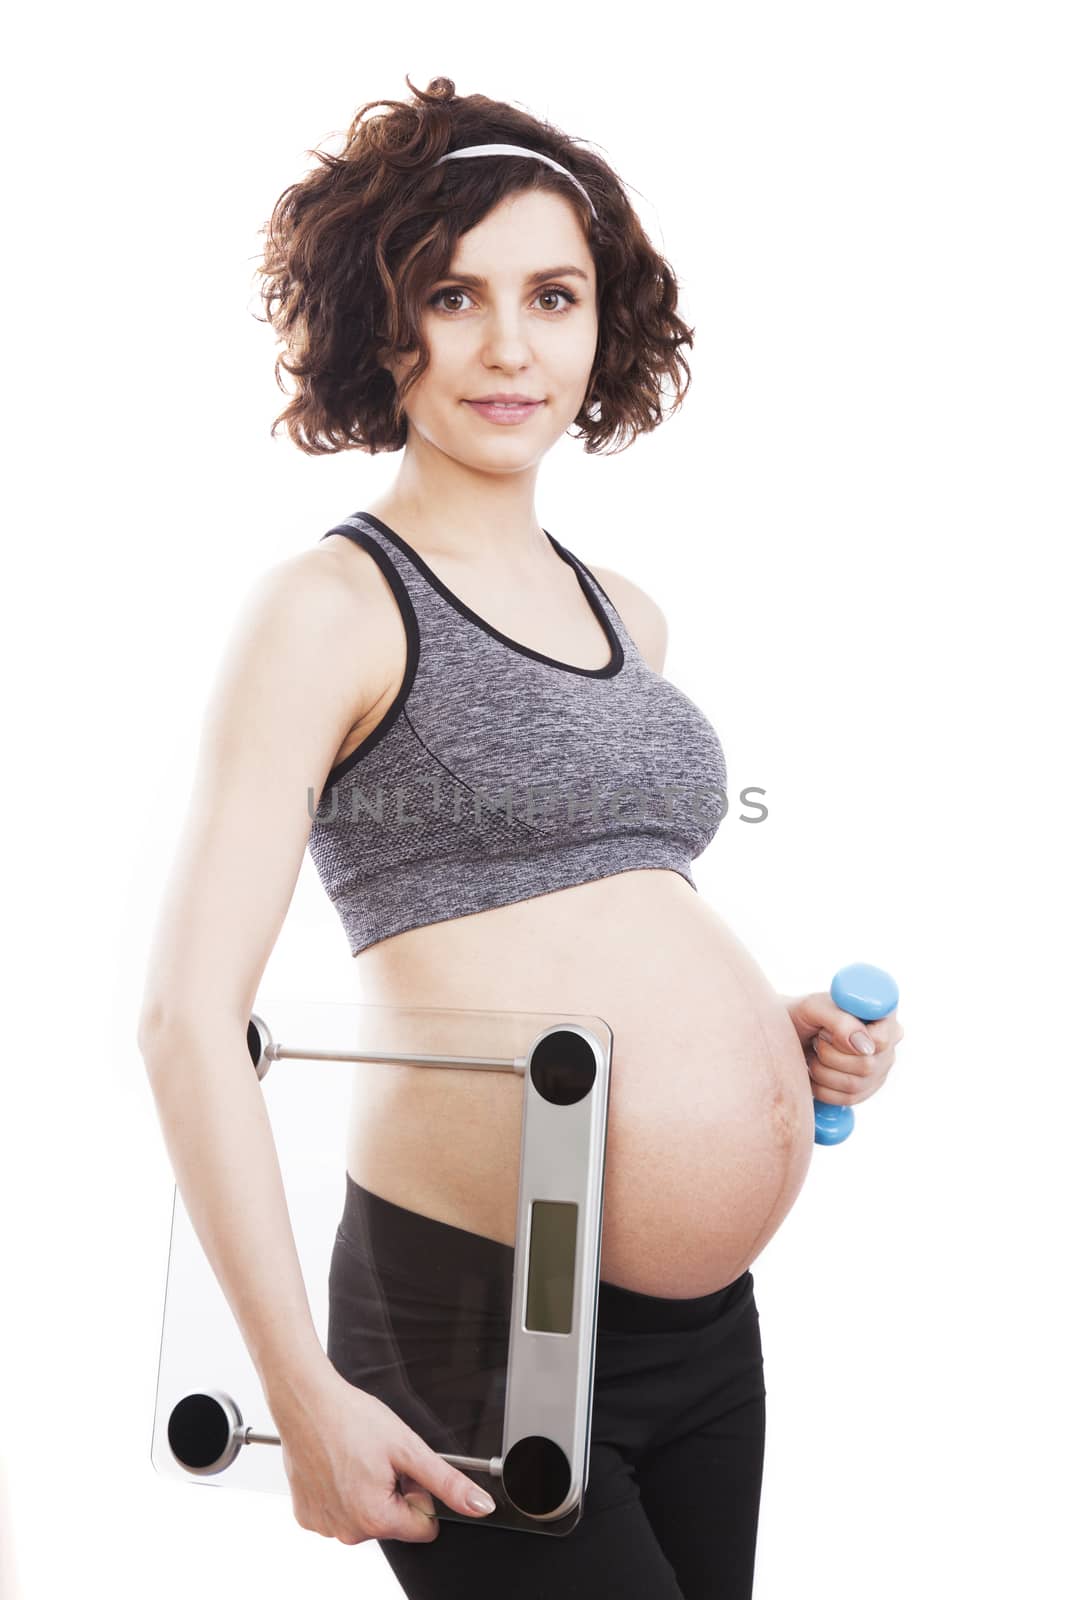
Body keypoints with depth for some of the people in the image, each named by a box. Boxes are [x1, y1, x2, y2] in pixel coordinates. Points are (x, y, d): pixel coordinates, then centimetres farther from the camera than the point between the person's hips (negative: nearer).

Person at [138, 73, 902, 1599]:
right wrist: (308, 1398, -17)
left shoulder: (626, 612, 12)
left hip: (712, 1318, 7)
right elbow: (188, 1016, -14)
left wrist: (771, 1022, 6)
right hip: (484, 1325, -7)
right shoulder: (335, 603, -9)